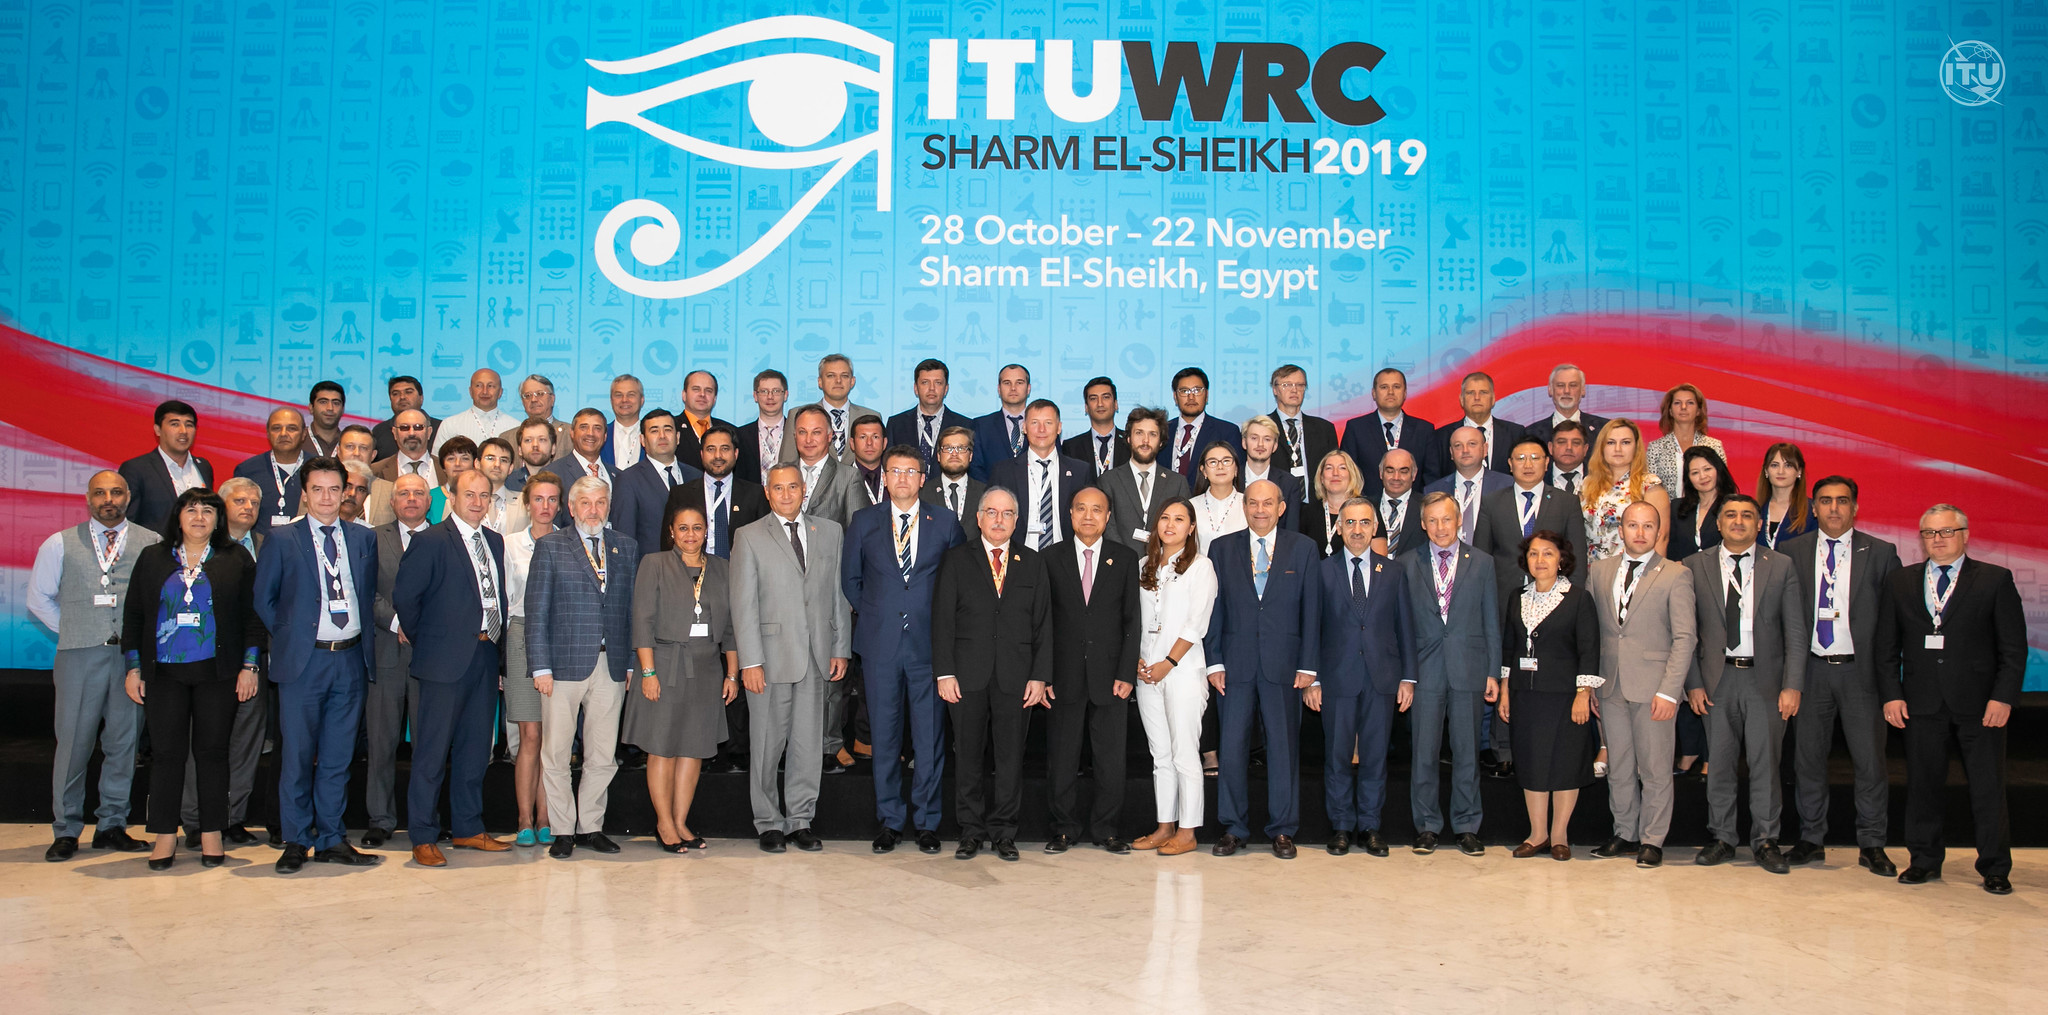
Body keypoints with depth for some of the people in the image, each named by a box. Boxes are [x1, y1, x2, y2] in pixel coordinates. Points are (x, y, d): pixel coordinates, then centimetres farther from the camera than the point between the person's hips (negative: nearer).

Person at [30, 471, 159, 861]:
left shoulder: (152, 544, 7)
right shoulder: (60, 544, 8)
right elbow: (39, 598, 14)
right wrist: (73, 631, 6)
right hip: (80, 656, 0)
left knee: (124, 742, 4)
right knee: (74, 742, -1)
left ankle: (112, 825, 16)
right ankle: (66, 830, 10)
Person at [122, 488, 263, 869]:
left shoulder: (235, 560, 6)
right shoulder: (152, 558, 10)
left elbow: (251, 615, 4)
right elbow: (134, 614, 10)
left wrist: (249, 666, -2)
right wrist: (134, 668, 4)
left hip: (217, 673, -1)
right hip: (164, 673, 1)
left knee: (212, 750, 3)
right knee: (167, 751, 1)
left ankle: (211, 834, 12)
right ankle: (165, 836, 10)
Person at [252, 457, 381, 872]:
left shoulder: (364, 538, 10)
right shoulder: (283, 539, 2)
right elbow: (263, 599, 5)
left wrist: (367, 637, 6)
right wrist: (287, 636, 0)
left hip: (350, 659, 3)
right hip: (303, 661, -3)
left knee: (338, 757, 8)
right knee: (297, 756, 1)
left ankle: (331, 840, 16)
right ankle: (296, 842, 12)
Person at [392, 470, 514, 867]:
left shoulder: (495, 541, 15)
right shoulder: (431, 541, -6)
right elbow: (403, 595, -9)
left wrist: (495, 639, 8)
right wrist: (423, 638, -1)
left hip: (486, 657, 7)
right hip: (447, 659, -6)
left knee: (476, 747, 12)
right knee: (433, 749, -2)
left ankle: (468, 828, 22)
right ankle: (423, 838, 4)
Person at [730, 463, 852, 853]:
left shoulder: (830, 532, 11)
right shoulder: (749, 536, 2)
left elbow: (839, 594, 12)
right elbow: (744, 604, -3)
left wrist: (841, 648, 6)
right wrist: (750, 661, -10)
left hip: (816, 657, 3)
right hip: (771, 656, -3)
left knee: (809, 742, 6)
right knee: (768, 743, 3)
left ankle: (801, 820, 17)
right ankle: (769, 823, 15)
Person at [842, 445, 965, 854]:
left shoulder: (945, 522, 5)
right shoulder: (864, 522, 7)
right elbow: (850, 579, 15)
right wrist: (874, 615, 8)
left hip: (928, 642, -1)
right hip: (880, 643, 1)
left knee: (930, 736, 2)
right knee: (885, 735, 5)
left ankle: (926, 821, 13)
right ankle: (890, 820, 16)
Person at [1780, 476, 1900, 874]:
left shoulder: (1881, 553, 3)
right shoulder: (1792, 552, 6)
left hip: (1862, 669, -1)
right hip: (1811, 668, 1)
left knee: (1871, 760, 1)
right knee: (1809, 758, 7)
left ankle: (1871, 845, 13)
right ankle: (1811, 840, 18)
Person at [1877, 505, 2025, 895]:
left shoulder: (1995, 580, 3)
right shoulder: (1899, 583, 10)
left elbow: (2014, 647, 0)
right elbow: (1887, 647, 10)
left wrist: (2003, 697, -9)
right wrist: (1892, 694, 0)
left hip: (1979, 703, -2)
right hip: (1921, 702, 2)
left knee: (1988, 788, 2)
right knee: (1923, 785, 7)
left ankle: (1995, 868, 13)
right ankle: (1924, 860, 19)